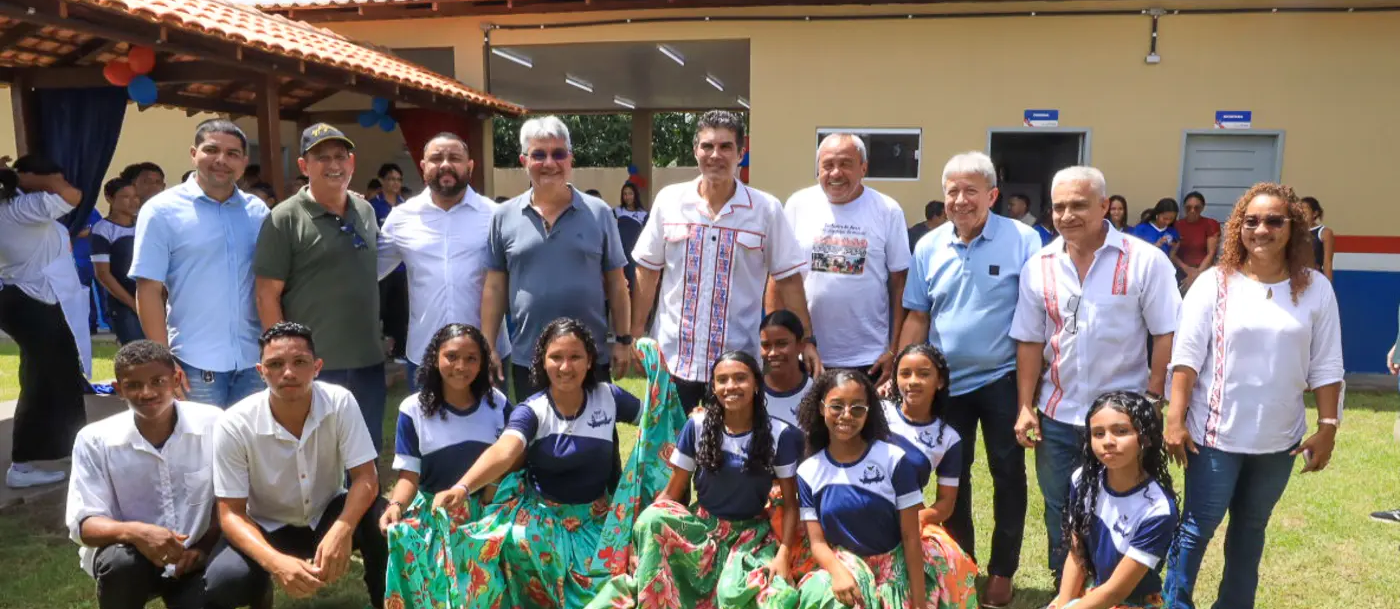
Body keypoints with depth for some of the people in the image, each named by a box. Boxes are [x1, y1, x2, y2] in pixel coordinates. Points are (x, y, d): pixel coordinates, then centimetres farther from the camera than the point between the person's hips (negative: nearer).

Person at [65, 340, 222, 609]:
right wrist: (132, 532, -33)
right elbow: (83, 523, -13)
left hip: (194, 558, 0)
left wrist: (204, 546, -17)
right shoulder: (94, 440, -10)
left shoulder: (213, 424, -10)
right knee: (122, 561, -34)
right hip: (133, 554, 0)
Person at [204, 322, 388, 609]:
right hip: (268, 528, 0)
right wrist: (275, 562, -38)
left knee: (381, 519, -31)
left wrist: (342, 530, -42)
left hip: (327, 515, 1)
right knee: (222, 581, -30)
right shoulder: (234, 425, -22)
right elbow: (231, 513, -18)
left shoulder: (340, 402, -21)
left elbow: (366, 478, -21)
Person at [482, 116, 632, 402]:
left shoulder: (599, 213, -1)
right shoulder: (504, 216, 1)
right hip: (527, 358, 1)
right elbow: (495, 286, 4)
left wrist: (623, 340, -1)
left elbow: (616, 283, 2)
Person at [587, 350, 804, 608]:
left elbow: (790, 503, -4)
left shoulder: (780, 434, -10)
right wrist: (641, 538, -15)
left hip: (751, 533, -2)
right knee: (652, 519, -30)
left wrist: (784, 555, -18)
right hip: (701, 524, 2)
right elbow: (673, 490, -2)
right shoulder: (698, 426, -6)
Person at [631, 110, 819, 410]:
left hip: (738, 362, -1)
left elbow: (788, 280, 1)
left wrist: (806, 341, -3)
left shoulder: (766, 209, -3)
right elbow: (647, 272, 7)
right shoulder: (668, 200, 1)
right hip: (672, 357, 1)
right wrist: (635, 334, 3)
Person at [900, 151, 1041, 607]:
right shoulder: (929, 246, 0)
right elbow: (917, 316, 4)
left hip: (1002, 378, -3)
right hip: (946, 381, 3)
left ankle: (1002, 571, 25)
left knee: (1007, 475, 8)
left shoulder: (1023, 240, -11)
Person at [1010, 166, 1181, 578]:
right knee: (1060, 513, 16)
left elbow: (1167, 334, -7)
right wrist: (1026, 407, -1)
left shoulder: (1145, 261, -9)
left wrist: (1152, 401, -10)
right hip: (1056, 417, 4)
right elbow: (1029, 342, 3)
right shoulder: (1039, 267, 1)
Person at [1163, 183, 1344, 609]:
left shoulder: (1316, 289, 0)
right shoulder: (1215, 282, -7)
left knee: (1251, 527, 18)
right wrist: (1175, 420, -11)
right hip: (1217, 433, -3)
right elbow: (1187, 356, -8)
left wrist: (1327, 427, -1)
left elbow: (1326, 366, 3)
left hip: (1279, 438, 3)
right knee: (1198, 526, 4)